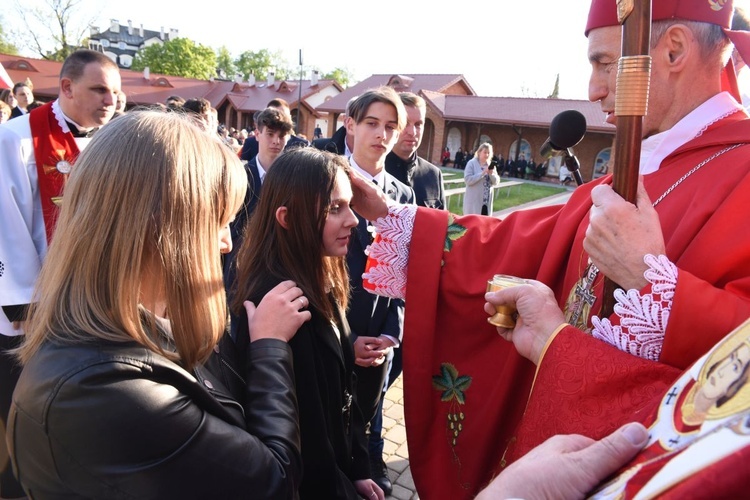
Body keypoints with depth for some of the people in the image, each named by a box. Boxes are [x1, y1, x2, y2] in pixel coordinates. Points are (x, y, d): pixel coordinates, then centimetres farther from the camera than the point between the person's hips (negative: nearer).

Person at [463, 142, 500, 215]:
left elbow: (496, 182, 6)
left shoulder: (491, 165, 10)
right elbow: (468, 180, -17)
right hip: (473, 201, -5)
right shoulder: (472, 163, -5)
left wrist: (491, 174, -13)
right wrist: (483, 173, -20)